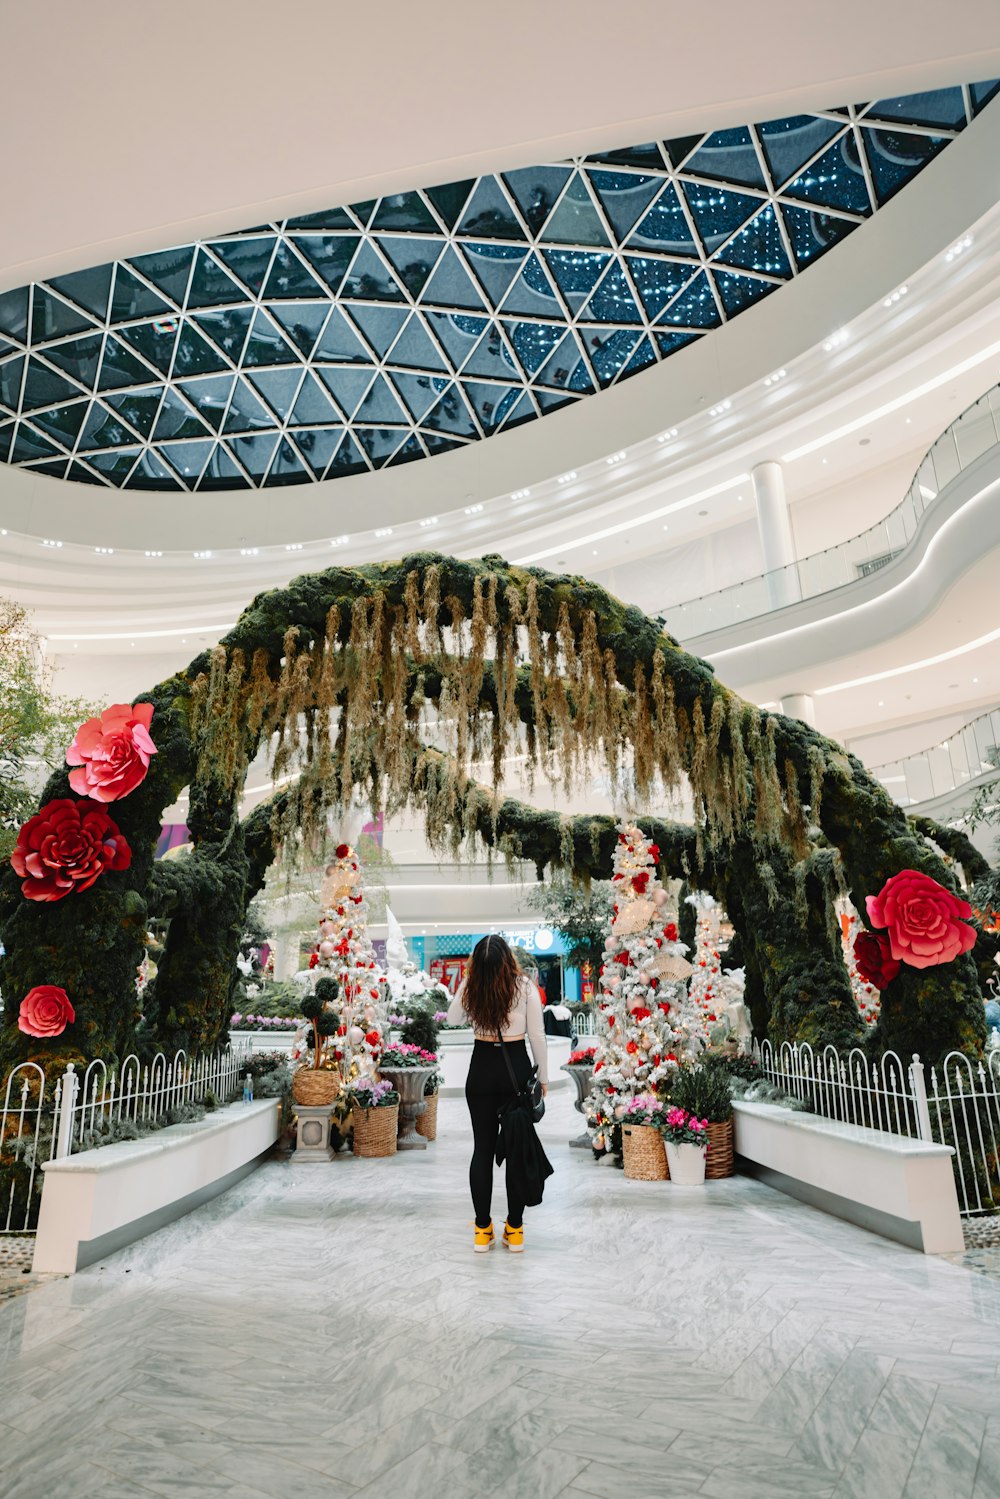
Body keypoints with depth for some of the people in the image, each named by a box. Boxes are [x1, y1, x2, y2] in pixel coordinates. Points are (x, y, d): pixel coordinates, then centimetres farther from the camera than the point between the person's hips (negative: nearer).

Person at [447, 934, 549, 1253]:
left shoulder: (469, 987, -7)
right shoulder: (525, 986, -11)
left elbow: (453, 1019, 12)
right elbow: (537, 1035, -6)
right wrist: (543, 1077, 6)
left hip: (481, 1069, 1)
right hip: (516, 1067, -1)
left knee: (482, 1149, 10)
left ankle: (483, 1230, 17)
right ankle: (514, 1230, 18)